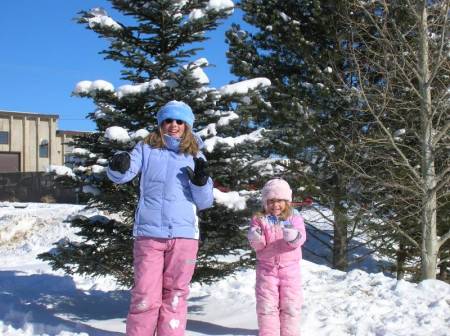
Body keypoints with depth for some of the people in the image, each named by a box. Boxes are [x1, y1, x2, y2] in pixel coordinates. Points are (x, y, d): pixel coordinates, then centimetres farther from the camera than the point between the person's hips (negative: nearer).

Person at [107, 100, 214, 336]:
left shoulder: (195, 156, 11)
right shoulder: (146, 149, 9)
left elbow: (204, 202, 9)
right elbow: (121, 175, -5)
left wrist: (200, 180, -11)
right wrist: (118, 166, -27)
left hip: (184, 235, 2)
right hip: (148, 233, -1)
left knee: (174, 296, 8)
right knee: (145, 297, -3)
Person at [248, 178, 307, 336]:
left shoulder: (294, 218, 0)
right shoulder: (259, 219, 0)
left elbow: (301, 238, -13)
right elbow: (258, 245, -4)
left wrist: (293, 236, -36)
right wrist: (255, 239, -27)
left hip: (290, 268, 0)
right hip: (267, 269, 0)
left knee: (291, 304, 6)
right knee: (267, 305, 3)